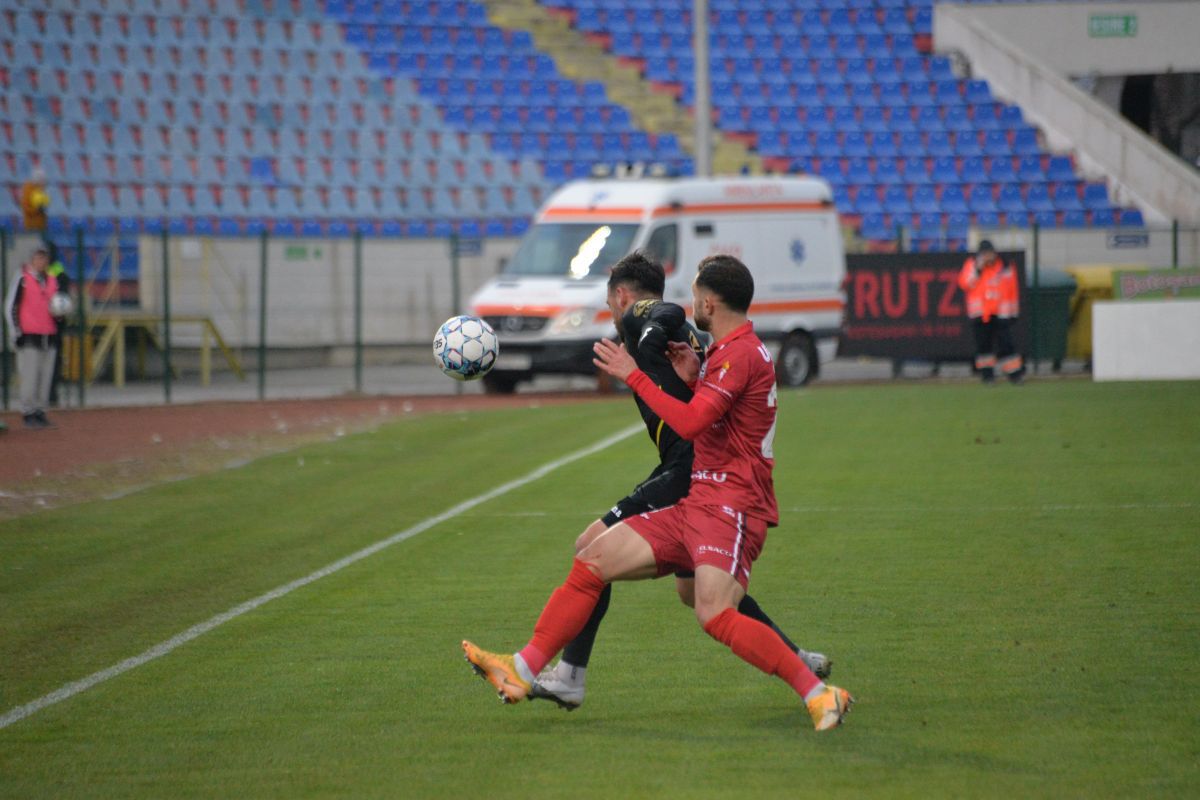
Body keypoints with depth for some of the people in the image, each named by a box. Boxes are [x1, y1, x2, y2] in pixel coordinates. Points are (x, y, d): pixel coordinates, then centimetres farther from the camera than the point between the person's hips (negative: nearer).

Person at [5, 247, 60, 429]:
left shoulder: (52, 281, 16)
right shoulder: (23, 280, -1)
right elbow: (11, 306, -1)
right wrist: (16, 332, -7)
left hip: (49, 335, 5)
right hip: (29, 336, -5)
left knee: (45, 376, 3)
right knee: (30, 376, -8)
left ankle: (40, 412, 9)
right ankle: (28, 413, -3)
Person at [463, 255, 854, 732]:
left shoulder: (740, 353, -13)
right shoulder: (727, 352, 20)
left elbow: (689, 423, -22)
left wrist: (633, 375, -13)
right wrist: (690, 380, 14)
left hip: (731, 508, -10)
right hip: (697, 504, 10)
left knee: (715, 615, -28)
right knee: (592, 561, 6)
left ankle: (819, 694, -21)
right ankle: (522, 672, 8)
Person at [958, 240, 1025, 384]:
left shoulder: (1006, 267, 6)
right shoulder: (972, 264, 4)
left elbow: (1013, 290, 11)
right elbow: (964, 284, -7)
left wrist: (1014, 311, 11)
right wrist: (977, 269, -17)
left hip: (1001, 312, 0)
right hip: (979, 311, 0)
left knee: (1005, 342, -6)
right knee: (983, 343, 0)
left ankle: (1014, 372, -2)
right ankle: (986, 372, 7)